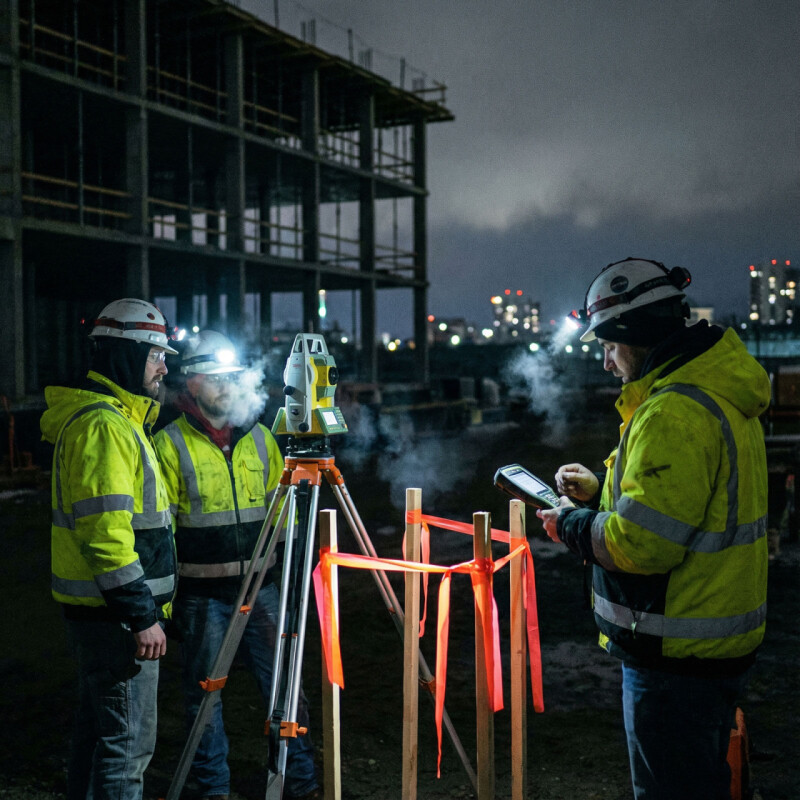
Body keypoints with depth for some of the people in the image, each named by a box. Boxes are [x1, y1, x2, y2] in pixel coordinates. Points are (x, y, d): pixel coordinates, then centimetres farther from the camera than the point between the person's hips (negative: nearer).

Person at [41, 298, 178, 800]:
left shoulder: (119, 418, 17)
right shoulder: (103, 425, -17)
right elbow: (105, 532, -24)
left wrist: (150, 603, 24)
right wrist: (142, 616, -22)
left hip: (98, 610, 11)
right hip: (115, 615, -11)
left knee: (99, 728, 18)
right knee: (128, 739, -5)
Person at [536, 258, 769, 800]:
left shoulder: (675, 413, -24)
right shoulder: (720, 392, 9)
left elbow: (642, 544, -27)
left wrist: (572, 525, -10)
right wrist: (600, 489, 12)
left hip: (678, 654, -10)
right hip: (721, 646, 10)